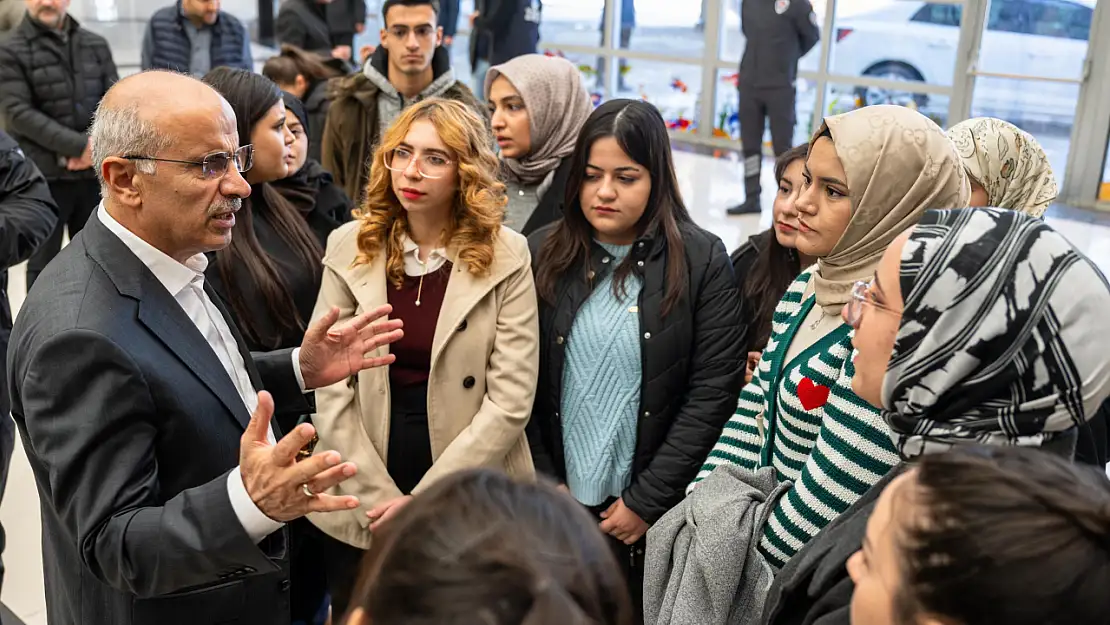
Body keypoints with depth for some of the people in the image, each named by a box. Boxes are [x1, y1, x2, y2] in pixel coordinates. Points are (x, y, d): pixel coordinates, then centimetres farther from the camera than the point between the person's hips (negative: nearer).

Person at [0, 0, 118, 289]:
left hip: (93, 173, 4)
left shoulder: (96, 45, 9)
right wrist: (78, 145, -20)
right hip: (44, 176, -4)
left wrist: (97, 145, -13)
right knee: (43, 263, 7)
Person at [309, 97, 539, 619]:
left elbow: (510, 400, -12)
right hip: (360, 509, 2)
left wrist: (425, 500, -15)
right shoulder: (349, 246, -2)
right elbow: (329, 386, -5)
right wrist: (379, 496, -12)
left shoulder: (504, 257, -8)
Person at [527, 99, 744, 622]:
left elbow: (714, 392, -10)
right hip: (556, 502, 2)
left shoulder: (702, 260, -7)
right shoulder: (544, 253, -1)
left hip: (655, 509, -1)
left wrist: (647, 500, -10)